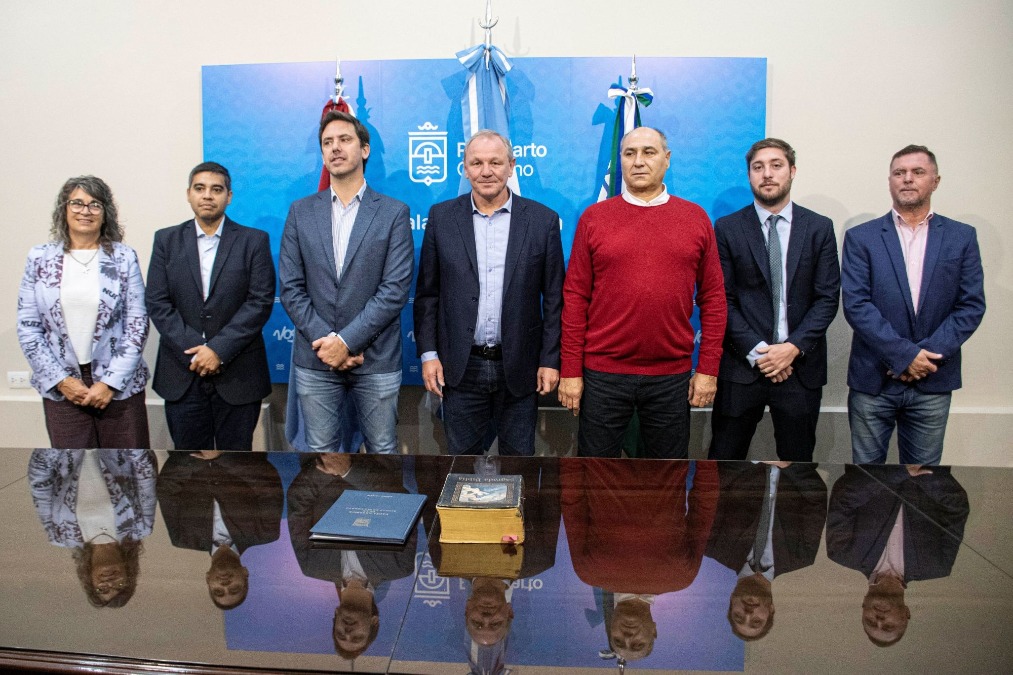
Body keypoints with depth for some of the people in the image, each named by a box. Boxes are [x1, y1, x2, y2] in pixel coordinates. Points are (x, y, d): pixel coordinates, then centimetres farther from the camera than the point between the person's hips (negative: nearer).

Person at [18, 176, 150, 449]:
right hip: (60, 388, 1)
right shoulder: (40, 259, 4)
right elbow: (28, 328, 3)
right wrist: (60, 380, -5)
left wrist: (110, 382, -9)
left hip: (119, 386, -1)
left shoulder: (124, 257, -1)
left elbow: (137, 326, -4)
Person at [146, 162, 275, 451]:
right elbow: (158, 303, 1)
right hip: (181, 374, 2)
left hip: (237, 373, -1)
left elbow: (261, 301, -7)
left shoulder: (254, 241, 1)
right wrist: (194, 350, -11)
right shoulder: (166, 240, 7)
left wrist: (219, 350, -14)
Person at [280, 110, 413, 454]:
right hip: (315, 361, 2)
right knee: (321, 450, 12)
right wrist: (324, 341, -10)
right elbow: (291, 288, 2)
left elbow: (395, 289, -10)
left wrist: (346, 341, -15)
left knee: (383, 450, 10)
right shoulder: (301, 212, 6)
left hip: (376, 361, -2)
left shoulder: (394, 212, -2)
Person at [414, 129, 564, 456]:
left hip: (519, 368, 0)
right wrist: (428, 354, -1)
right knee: (462, 456, 13)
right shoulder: (442, 217, 1)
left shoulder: (542, 220, -1)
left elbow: (554, 298, 0)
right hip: (461, 368, 1)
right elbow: (427, 293, 4)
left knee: (519, 458, 13)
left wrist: (551, 359, -3)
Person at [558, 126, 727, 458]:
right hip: (603, 373, -1)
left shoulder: (696, 218, 4)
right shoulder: (594, 217, 1)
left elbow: (713, 298, 5)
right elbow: (575, 297, 0)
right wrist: (570, 371, -4)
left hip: (672, 376, 1)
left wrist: (708, 369, 0)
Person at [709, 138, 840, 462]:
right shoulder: (727, 228, 2)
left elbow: (828, 297, 1)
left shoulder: (819, 228, 6)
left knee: (797, 463, 11)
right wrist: (756, 351, -11)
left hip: (800, 366, 1)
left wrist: (794, 347, -12)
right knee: (725, 462, 4)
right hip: (742, 366, -1)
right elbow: (722, 298, -3)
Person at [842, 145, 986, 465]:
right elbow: (855, 304, -8)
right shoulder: (861, 238, 1)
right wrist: (904, 354, -14)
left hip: (933, 383, 2)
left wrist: (928, 354, -11)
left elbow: (972, 305, 1)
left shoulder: (962, 237, 7)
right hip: (873, 380, -1)